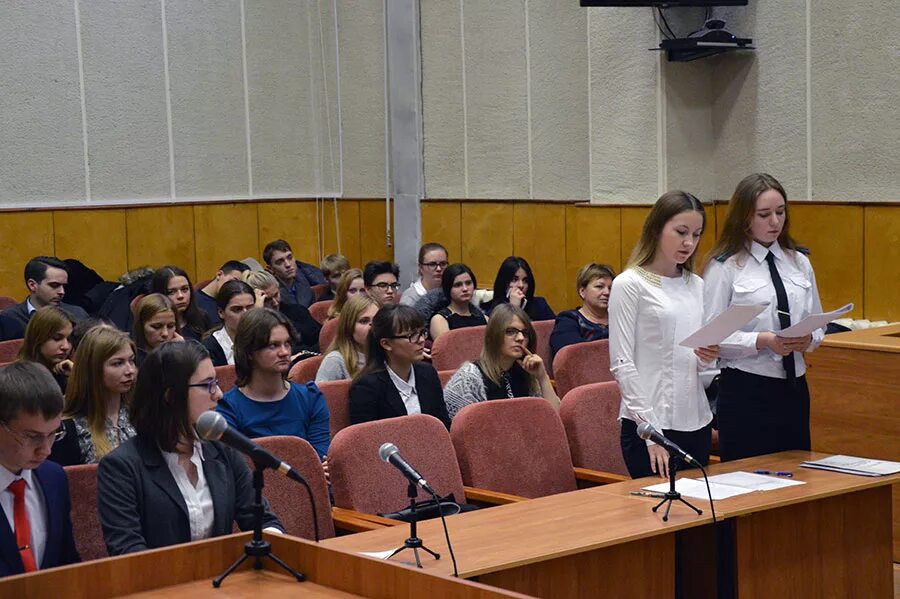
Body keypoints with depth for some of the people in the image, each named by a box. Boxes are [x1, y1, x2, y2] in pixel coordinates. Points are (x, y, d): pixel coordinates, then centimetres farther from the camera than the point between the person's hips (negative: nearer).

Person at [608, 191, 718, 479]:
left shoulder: (697, 285, 12)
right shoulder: (630, 285, -7)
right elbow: (622, 364, -11)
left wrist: (707, 358, -4)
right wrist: (651, 433, -16)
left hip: (696, 422, 6)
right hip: (649, 424, -6)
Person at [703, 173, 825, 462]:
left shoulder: (799, 262, 12)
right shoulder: (725, 267, -5)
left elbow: (818, 325, 16)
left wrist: (809, 338, -7)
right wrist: (763, 341, -22)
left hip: (794, 387, 5)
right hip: (745, 390, -5)